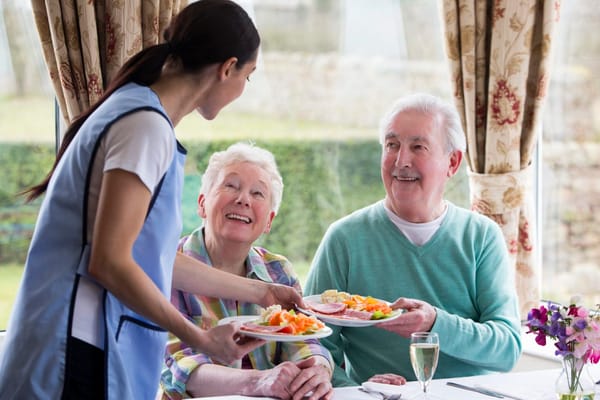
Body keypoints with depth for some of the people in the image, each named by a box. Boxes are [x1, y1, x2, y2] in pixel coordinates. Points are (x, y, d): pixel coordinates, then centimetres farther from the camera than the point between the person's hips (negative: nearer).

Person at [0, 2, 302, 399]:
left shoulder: (136, 111, 14)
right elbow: (109, 262, -20)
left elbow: (158, 259, 18)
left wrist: (259, 291, 26)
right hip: (81, 356, -10)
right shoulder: (146, 126, -15)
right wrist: (201, 339, -11)